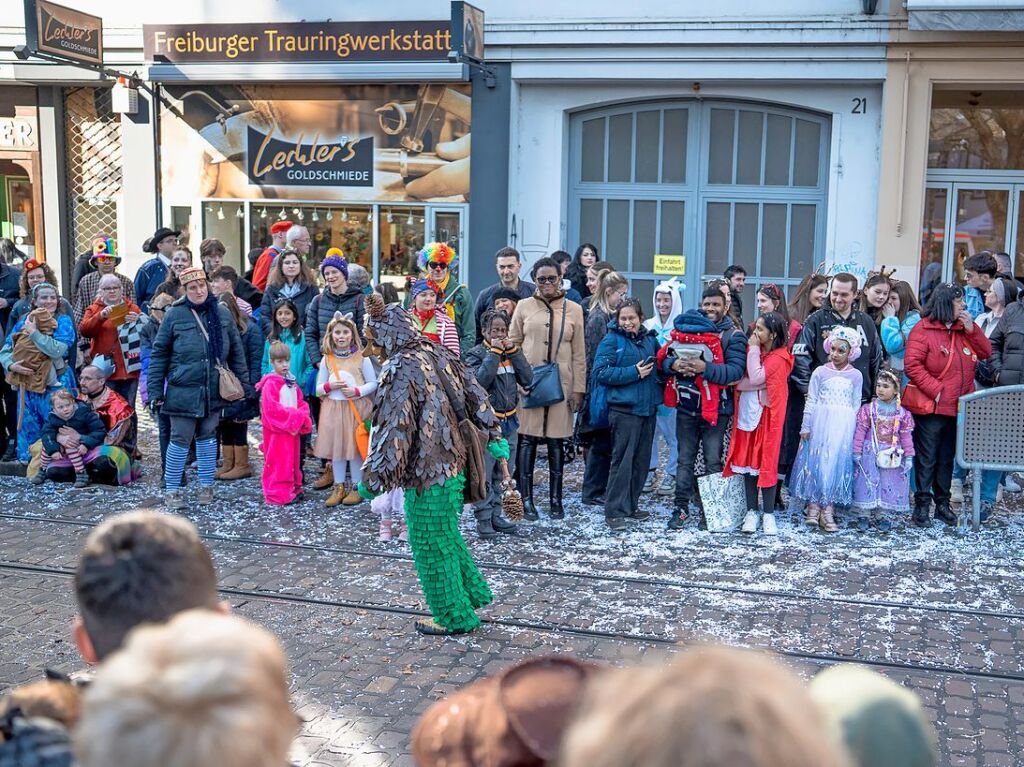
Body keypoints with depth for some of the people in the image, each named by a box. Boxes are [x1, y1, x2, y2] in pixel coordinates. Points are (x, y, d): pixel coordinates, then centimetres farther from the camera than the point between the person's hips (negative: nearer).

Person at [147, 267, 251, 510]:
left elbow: (237, 351, 10)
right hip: (183, 390, -3)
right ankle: (172, 490, 12)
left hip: (214, 390, 3)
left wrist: (244, 384, 8)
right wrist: (155, 392, -5)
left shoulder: (222, 313, 3)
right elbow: (159, 354, -1)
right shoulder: (174, 315, -5)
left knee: (207, 436, 13)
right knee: (180, 439, 0)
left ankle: (206, 486, 24)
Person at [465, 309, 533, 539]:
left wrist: (513, 351, -6)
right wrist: (494, 352, -17)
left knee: (503, 473, 12)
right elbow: (480, 381, -21)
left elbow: (527, 379, 0)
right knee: (484, 474, -5)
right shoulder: (476, 354, -4)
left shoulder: (511, 352, 11)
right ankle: (483, 519, 2)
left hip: (509, 420, 6)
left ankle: (495, 515, 22)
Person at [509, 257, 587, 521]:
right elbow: (513, 345, 8)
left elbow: (579, 353, 8)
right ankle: (526, 499, 6)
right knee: (528, 439, -1)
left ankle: (556, 499, 14)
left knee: (556, 441, 5)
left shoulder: (573, 310, 8)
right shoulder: (524, 307, 6)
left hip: (561, 383, 1)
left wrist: (578, 388, 3)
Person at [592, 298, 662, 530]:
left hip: (648, 407, 6)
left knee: (642, 459, 11)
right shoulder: (611, 341, -4)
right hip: (624, 408, -6)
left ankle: (631, 505, 23)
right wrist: (634, 372, -16)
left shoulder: (650, 339, 12)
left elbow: (659, 365, 25)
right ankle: (615, 511, -2)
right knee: (622, 459, -7)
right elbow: (601, 372, -13)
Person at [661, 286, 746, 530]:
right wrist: (674, 364, -18)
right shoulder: (685, 327, 7)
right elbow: (663, 358, 4)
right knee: (685, 459, 10)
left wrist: (705, 368, -27)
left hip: (716, 408, -3)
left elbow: (736, 370, -15)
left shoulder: (733, 336, -3)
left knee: (713, 461, 1)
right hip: (686, 406, 3)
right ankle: (681, 507, 17)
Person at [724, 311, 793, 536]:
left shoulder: (779, 357, -9)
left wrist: (753, 350, -14)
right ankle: (752, 511, 12)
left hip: (766, 416, -6)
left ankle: (768, 514, 6)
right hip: (747, 414, 6)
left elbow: (756, 378, -22)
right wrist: (753, 349, -8)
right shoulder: (756, 352, 10)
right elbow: (738, 377, 3)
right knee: (747, 461, 5)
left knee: (766, 462, -1)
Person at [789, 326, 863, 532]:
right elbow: (811, 401, 1)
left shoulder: (856, 376, 5)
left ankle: (828, 509, 5)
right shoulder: (820, 372, 2)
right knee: (815, 461, -2)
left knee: (837, 463, 0)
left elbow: (856, 405, 8)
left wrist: (854, 430, 4)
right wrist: (806, 426, -2)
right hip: (820, 423, -1)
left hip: (843, 428, 1)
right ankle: (813, 505, 7)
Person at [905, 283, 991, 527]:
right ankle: (922, 505, 7)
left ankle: (942, 503, 24)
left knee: (947, 458, 15)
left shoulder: (964, 328, 11)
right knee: (926, 458, 0)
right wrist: (936, 390, -20)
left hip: (957, 407, 7)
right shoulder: (923, 329, -11)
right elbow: (912, 365, -18)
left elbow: (985, 352, 7)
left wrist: (972, 329, -6)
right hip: (931, 408, -7)